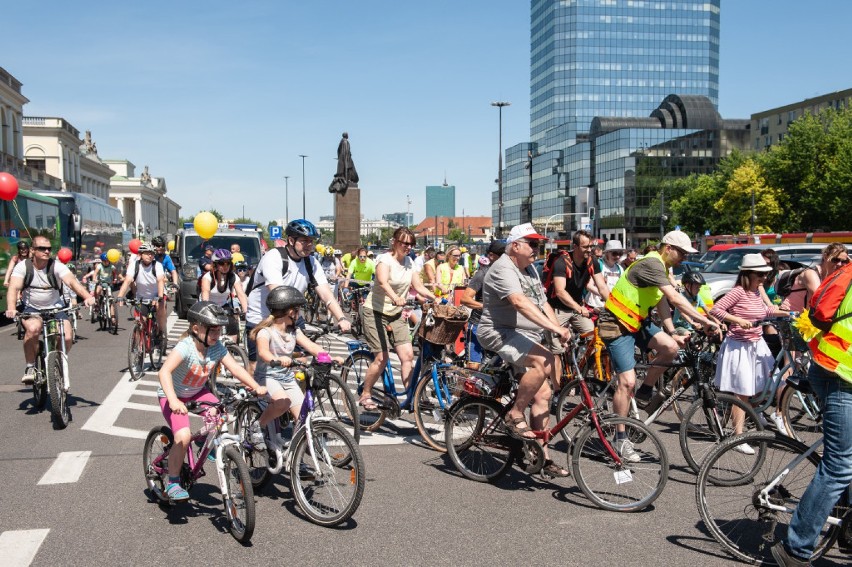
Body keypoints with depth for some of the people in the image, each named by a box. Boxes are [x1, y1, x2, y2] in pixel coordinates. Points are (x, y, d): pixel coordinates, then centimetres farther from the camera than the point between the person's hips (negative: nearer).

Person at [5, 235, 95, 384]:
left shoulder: (57, 266, -12)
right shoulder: (23, 266, -9)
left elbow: (72, 281, -28)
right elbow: (13, 288, -22)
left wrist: (87, 296, -47)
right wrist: (11, 308, -42)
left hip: (55, 308, 1)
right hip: (31, 309, -1)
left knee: (67, 338, -20)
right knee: (33, 328, -34)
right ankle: (30, 368, -15)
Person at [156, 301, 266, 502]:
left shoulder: (217, 348, -15)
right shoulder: (185, 347, -33)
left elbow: (235, 368, -17)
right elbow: (164, 372, -45)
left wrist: (256, 387, -31)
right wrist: (173, 400, -58)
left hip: (197, 392, 5)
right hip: (173, 395, -5)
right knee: (183, 436, -24)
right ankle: (173, 483, -5)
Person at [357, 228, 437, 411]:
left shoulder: (409, 262, 4)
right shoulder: (385, 259, -17)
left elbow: (419, 287, 2)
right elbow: (383, 281, -36)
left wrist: (435, 298, -16)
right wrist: (395, 297, -55)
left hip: (396, 314, 6)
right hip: (375, 312, -6)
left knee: (408, 355, -6)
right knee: (382, 357, -10)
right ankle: (365, 395, 9)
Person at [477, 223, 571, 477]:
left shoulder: (530, 270, 17)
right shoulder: (503, 269, -16)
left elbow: (543, 304, 16)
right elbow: (521, 303, -31)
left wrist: (559, 330, -1)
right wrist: (556, 329, -38)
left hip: (525, 338, 9)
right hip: (499, 334, -9)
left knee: (542, 394, 2)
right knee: (544, 361, -31)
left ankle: (542, 455, 10)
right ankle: (515, 415, -16)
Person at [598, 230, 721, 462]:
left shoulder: (661, 269, 12)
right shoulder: (652, 264, -21)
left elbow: (662, 302, 13)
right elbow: (675, 298, -29)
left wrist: (672, 333, 3)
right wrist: (705, 321, -29)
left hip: (636, 321, 9)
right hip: (617, 324, -9)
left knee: (670, 347, -16)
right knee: (627, 382, -11)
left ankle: (645, 392, 5)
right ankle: (621, 439, 1)